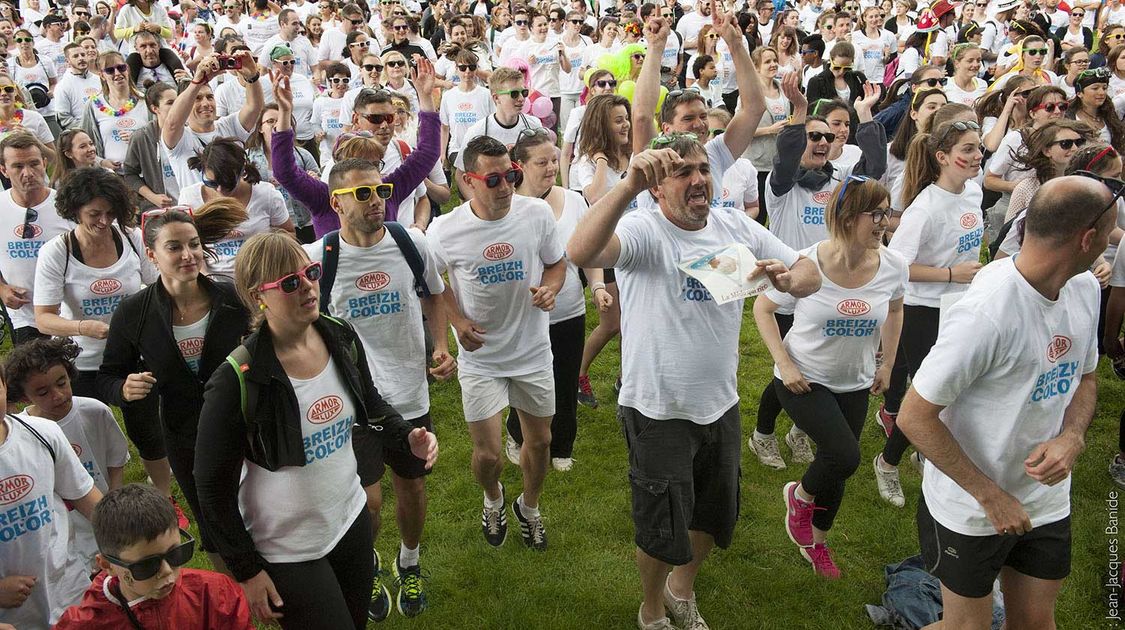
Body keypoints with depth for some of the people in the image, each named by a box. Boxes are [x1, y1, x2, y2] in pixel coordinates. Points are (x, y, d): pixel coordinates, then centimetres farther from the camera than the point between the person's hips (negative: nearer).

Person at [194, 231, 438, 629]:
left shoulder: (343, 339, -8)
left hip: (351, 518, 6)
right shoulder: (236, 381, -24)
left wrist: (407, 437, -9)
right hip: (287, 552, -5)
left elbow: (371, 407, 10)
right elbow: (213, 486, -15)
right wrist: (246, 571, -9)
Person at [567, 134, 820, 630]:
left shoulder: (737, 227, -2)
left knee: (714, 517, 25)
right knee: (663, 533, 10)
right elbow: (580, 252, -40)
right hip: (657, 411, -5)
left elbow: (810, 275, 1)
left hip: (721, 404, 6)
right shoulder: (644, 231, -20)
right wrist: (628, 184, -49)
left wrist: (787, 279, -22)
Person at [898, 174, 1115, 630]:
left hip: (1047, 501, 7)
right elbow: (915, 417, -25)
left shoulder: (1085, 288, -5)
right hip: (970, 509, -7)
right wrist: (991, 496, -19)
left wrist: (1072, 437, -11)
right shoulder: (987, 311, -30)